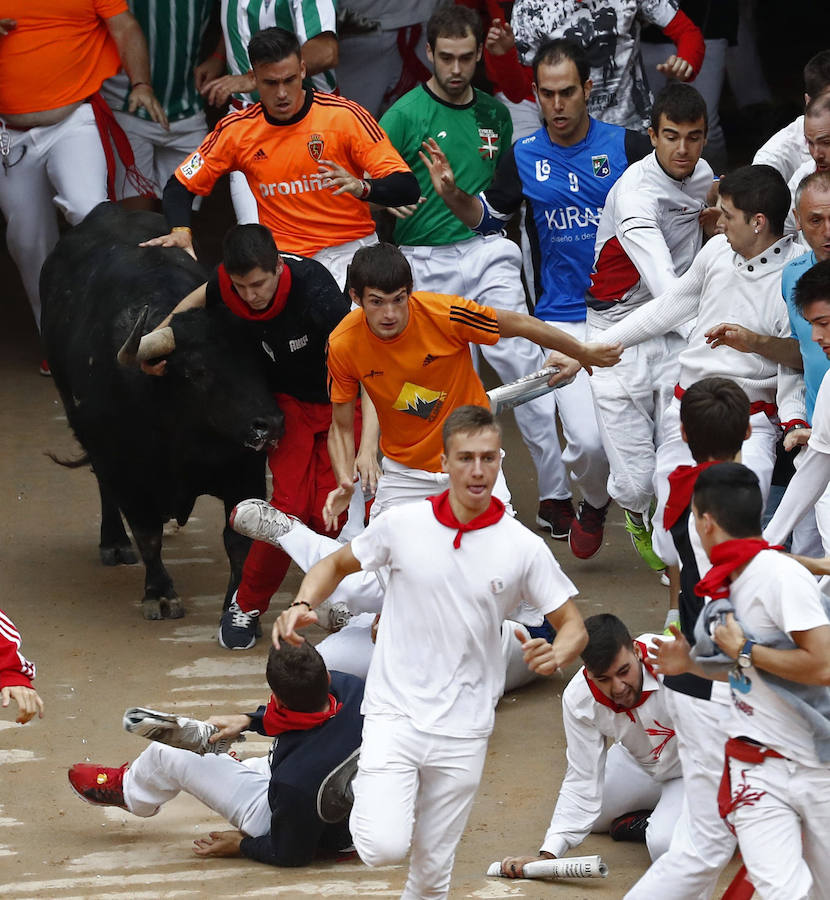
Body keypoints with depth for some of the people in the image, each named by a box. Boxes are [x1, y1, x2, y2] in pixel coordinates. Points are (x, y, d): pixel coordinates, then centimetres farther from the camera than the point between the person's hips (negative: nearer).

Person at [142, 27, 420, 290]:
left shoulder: (345, 116, -5)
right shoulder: (237, 129, 2)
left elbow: (407, 188, -7)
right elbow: (180, 186, 13)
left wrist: (361, 187, -28)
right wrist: (180, 230, -9)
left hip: (349, 249, -2)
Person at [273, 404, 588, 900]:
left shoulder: (524, 548, -5)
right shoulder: (402, 524, -5)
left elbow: (573, 626, 2)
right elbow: (337, 565, 11)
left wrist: (557, 655, -22)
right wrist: (303, 605, -10)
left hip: (462, 732, 1)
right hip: (395, 714, -1)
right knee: (384, 848, -18)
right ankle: (367, 791, 17)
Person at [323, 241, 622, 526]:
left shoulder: (444, 314, -26)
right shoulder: (343, 345, -19)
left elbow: (520, 325, -10)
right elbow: (341, 427, -8)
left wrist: (583, 353, 2)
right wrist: (345, 484, -24)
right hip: (404, 471, 2)